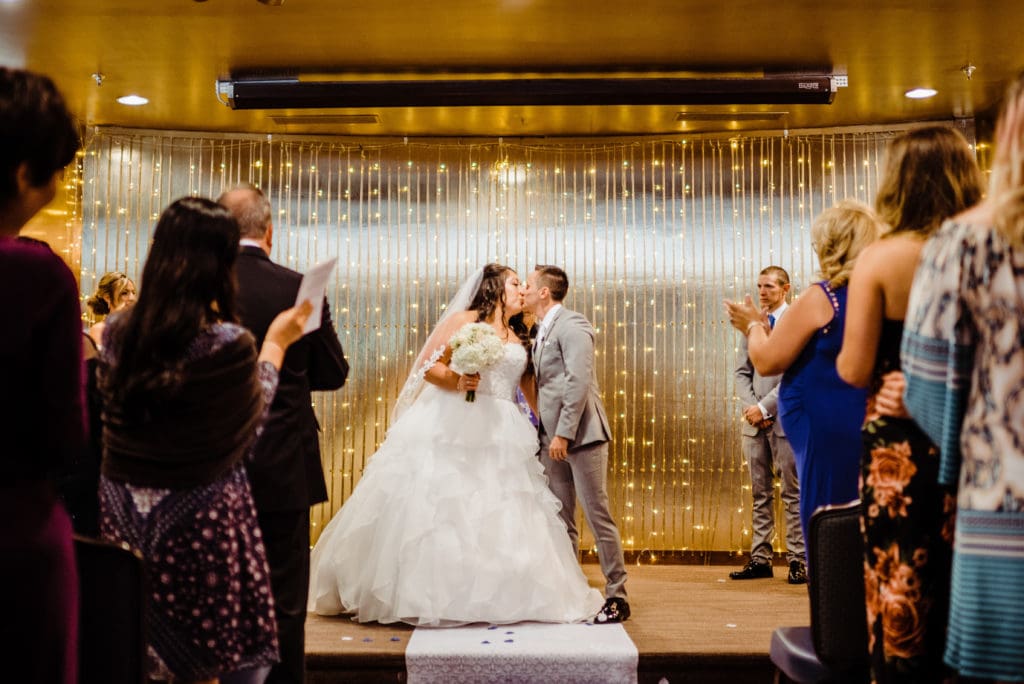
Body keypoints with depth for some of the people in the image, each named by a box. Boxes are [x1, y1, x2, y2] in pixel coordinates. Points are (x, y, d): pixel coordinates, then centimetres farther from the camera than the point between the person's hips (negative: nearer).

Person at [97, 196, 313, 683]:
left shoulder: (117, 330, -4)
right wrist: (275, 345, 9)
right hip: (201, 517, -5)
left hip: (125, 511, 6)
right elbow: (251, 420, -3)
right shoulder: (229, 343, -20)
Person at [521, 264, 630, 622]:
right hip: (552, 437, 9)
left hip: (580, 434, -9)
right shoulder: (542, 332, 18)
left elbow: (579, 382, -18)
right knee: (561, 521, 11)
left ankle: (616, 596, 7)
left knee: (598, 515, -2)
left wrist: (564, 434, -20)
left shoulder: (572, 325, -10)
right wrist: (545, 434, 10)